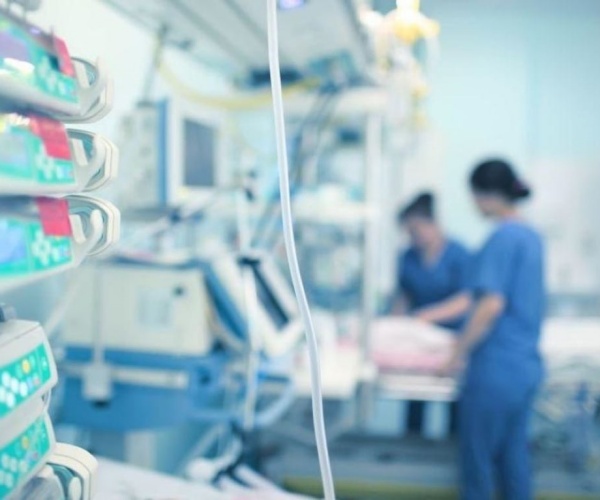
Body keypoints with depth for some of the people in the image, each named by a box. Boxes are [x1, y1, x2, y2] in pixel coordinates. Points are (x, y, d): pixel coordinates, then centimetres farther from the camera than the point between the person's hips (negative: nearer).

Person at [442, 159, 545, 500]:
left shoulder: (503, 237, -17)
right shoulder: (532, 235, 10)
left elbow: (492, 304, -23)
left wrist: (460, 352, -12)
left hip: (497, 367, -8)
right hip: (528, 365, 8)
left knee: (478, 453, 8)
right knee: (515, 451, 17)